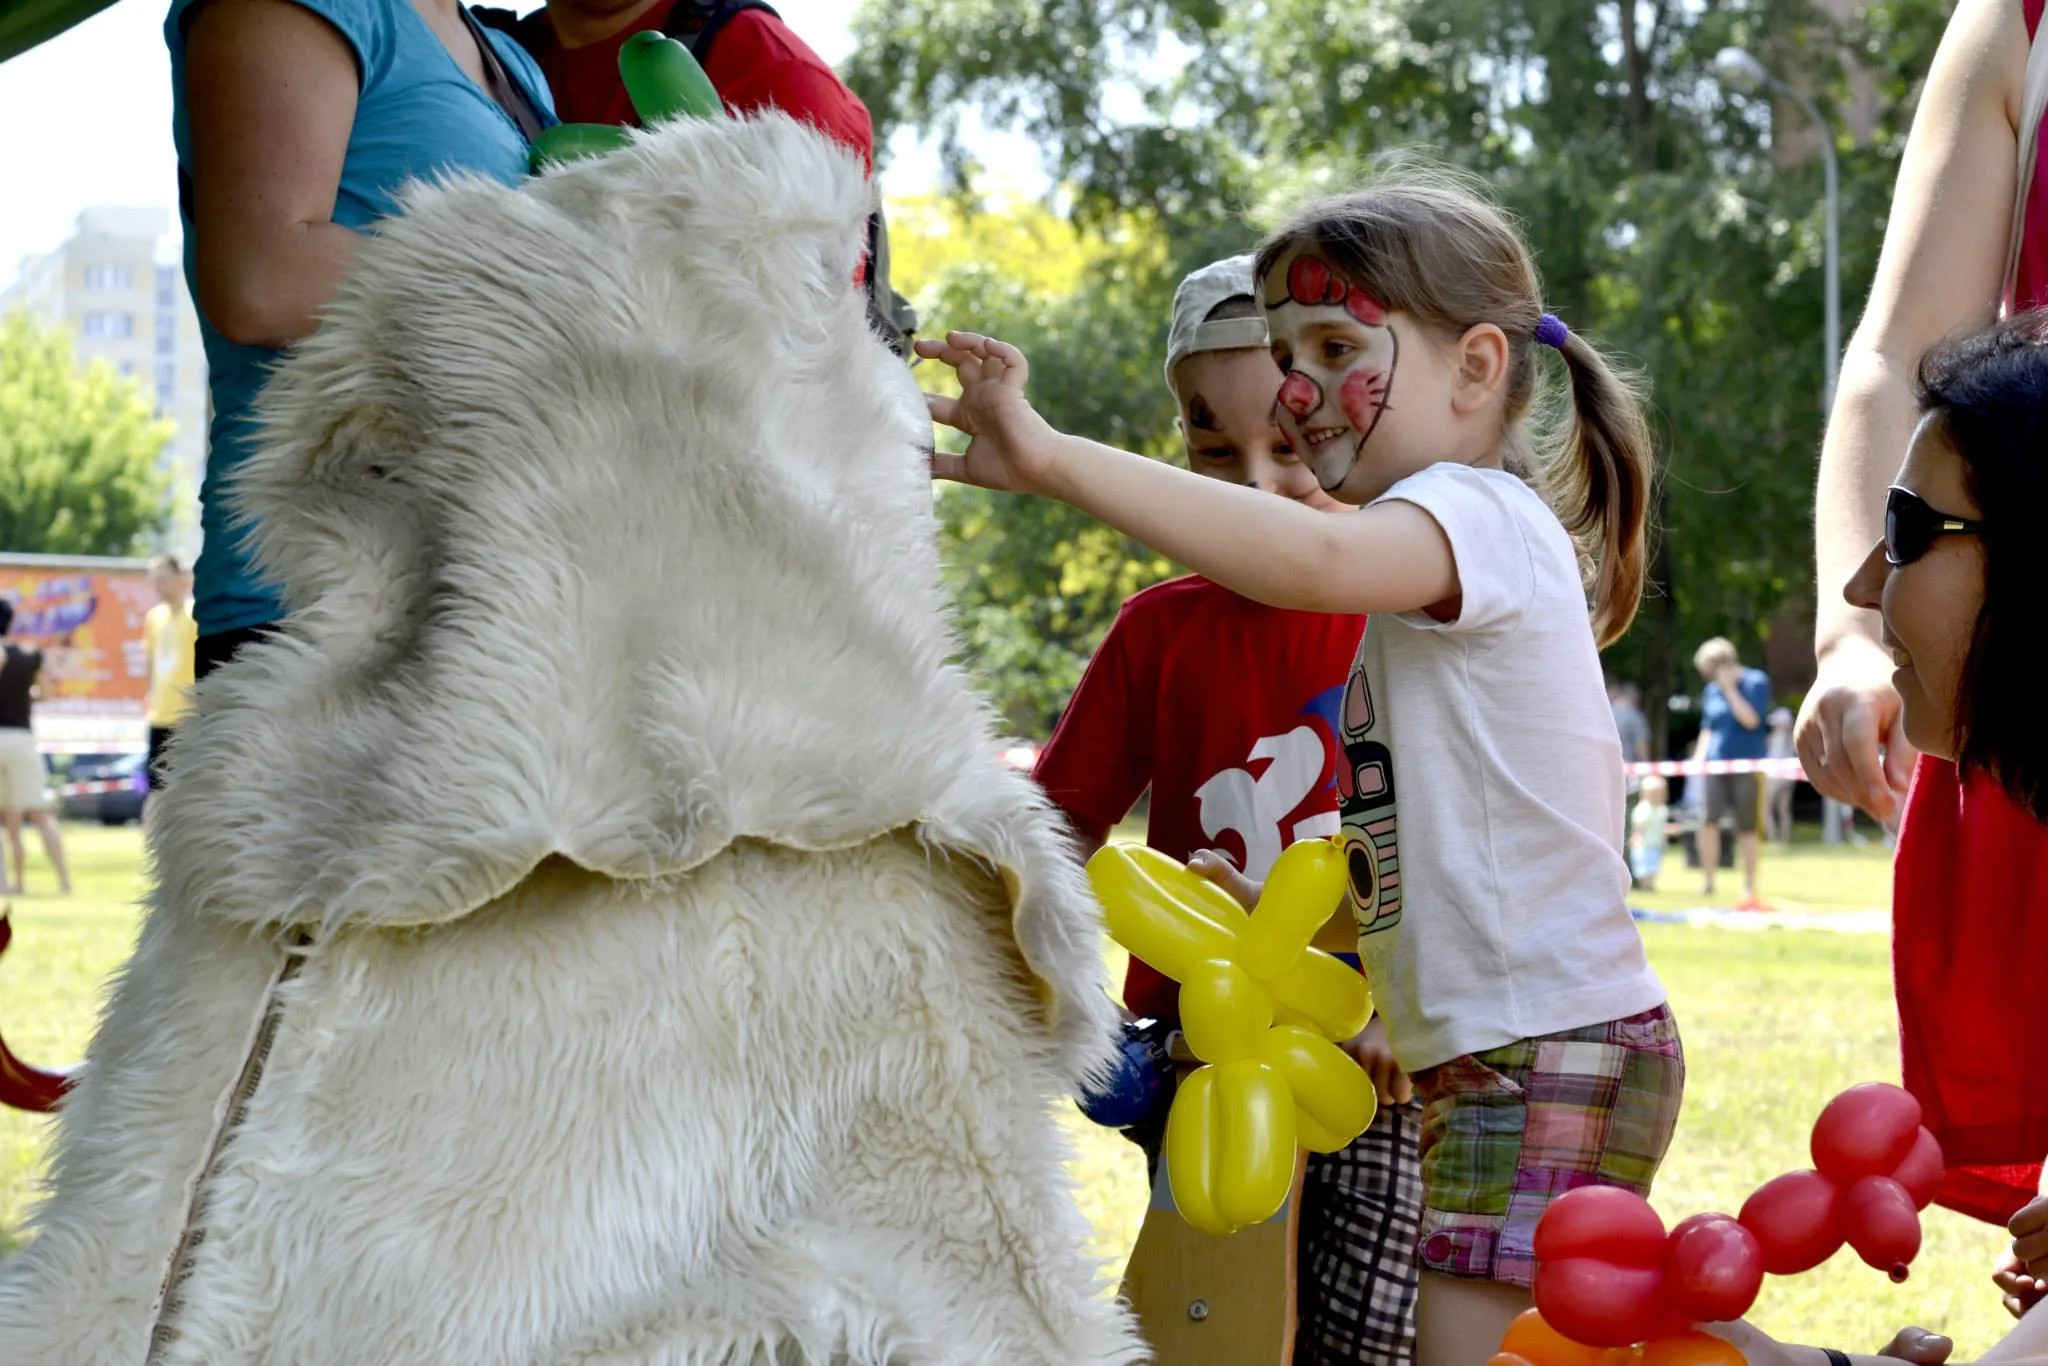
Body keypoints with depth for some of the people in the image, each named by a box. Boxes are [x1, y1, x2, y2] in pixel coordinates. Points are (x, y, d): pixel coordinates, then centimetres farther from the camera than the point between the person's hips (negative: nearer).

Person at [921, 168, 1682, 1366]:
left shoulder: (1483, 514, -11)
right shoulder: (1438, 541, 20)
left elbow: (1314, 559, -35)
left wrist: (1051, 458, -39)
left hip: (1555, 1049, -10)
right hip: (1486, 1056, 10)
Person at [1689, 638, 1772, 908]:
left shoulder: (1756, 681, -3)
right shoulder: (1711, 691, 10)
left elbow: (1750, 719, -15)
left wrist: (1729, 688, -14)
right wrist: (1700, 755, 2)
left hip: (1748, 764, -3)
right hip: (1717, 764, 3)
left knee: (1747, 828, 0)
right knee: (1709, 819, -13)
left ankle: (1749, 891, 9)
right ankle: (1707, 879, -2)